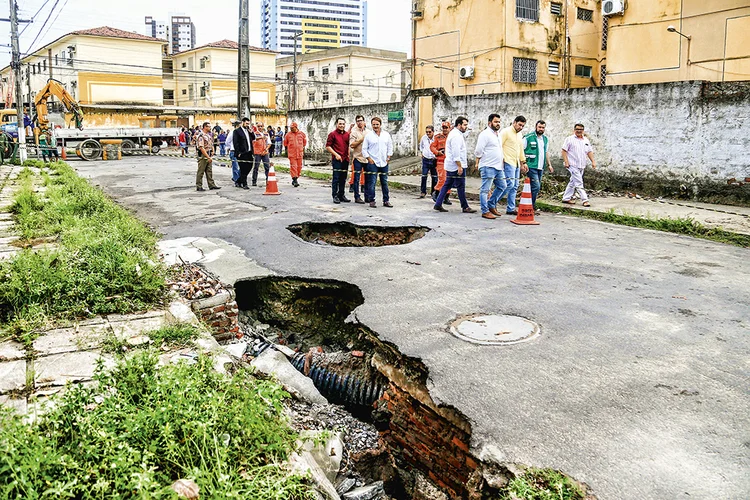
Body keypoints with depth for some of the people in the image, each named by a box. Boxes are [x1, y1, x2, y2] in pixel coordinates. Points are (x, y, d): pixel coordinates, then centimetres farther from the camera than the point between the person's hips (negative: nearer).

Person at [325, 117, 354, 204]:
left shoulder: (347, 134, 12)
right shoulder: (333, 134, -3)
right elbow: (328, 146, -6)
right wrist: (336, 154, -11)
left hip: (345, 159, 6)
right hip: (337, 159, -5)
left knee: (343, 179, 10)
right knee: (336, 178, -4)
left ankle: (341, 195, 18)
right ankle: (335, 196, 1)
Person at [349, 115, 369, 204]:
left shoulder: (368, 132, 12)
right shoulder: (353, 132, -1)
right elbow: (351, 145, -10)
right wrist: (361, 140, -13)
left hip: (367, 158, 4)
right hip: (358, 157, -4)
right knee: (357, 178, -2)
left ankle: (367, 196, 16)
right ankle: (357, 197, 3)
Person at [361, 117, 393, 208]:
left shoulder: (386, 135, 8)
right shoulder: (368, 136, 0)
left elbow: (390, 147, 15)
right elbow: (364, 149, 2)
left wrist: (388, 157, 6)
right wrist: (369, 159, -5)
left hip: (384, 163, 3)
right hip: (373, 163, -3)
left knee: (385, 182, 7)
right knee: (372, 182, -5)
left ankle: (386, 201, 13)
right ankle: (372, 201, 3)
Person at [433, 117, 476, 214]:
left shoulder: (454, 133, 18)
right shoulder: (456, 136, -16)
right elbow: (456, 153, -22)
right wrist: (459, 166, -23)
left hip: (450, 166, 11)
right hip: (456, 166, -11)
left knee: (447, 185, 11)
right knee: (461, 187, -3)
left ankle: (438, 204, 11)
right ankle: (465, 207, 3)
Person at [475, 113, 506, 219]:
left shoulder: (498, 134, 17)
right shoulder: (485, 134, -10)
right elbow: (478, 151, -13)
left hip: (498, 167, 9)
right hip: (488, 167, -9)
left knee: (501, 186, 14)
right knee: (485, 190, -4)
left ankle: (491, 205, 24)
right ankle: (485, 211, 0)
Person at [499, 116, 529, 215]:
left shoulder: (519, 135, 20)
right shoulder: (506, 132, -6)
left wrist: (523, 163, 24)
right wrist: (501, 159, -17)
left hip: (516, 164, 9)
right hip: (508, 163, -9)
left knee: (514, 187, 5)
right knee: (510, 184, -17)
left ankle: (511, 209, 7)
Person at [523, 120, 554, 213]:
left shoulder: (546, 139, 17)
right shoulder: (528, 138, -5)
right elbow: (521, 151, -5)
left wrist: (549, 164, 21)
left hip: (541, 167, 7)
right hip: (531, 167, -7)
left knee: (537, 187, 7)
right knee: (536, 187, -14)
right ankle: (532, 207, -5)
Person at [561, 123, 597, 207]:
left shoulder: (586, 140, 15)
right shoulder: (570, 139, -2)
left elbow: (589, 152, 17)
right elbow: (564, 150, -6)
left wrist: (593, 161, 6)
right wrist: (566, 162, -14)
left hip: (582, 165, 7)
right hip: (573, 165, -6)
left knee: (573, 182, 12)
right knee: (579, 183, -10)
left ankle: (566, 198, 20)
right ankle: (585, 200, -12)